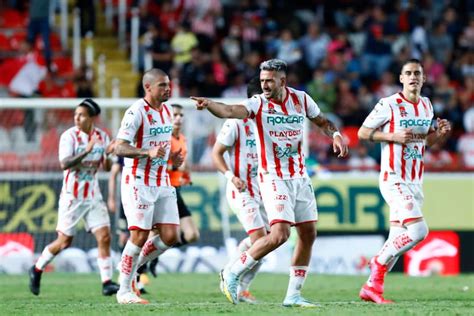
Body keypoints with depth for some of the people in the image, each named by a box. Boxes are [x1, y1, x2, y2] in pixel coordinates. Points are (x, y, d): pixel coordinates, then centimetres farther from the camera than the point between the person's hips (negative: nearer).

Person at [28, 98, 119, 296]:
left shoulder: (102, 137, 4)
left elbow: (107, 168, 10)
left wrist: (108, 154, -11)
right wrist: (86, 151, -34)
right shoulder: (69, 136, -10)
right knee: (64, 241, 2)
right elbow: (64, 164, -22)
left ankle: (107, 282, -6)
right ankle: (37, 270, 24)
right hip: (72, 196, -4)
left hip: (93, 196, 4)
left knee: (104, 237, -8)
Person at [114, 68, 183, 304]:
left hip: (162, 183, 8)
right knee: (140, 235, -8)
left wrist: (173, 157, 7)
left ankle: (133, 266, 20)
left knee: (170, 236, 0)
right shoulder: (136, 112, -13)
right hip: (138, 182, -8)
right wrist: (148, 152, -33)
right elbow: (119, 148, -20)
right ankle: (124, 290, 3)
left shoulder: (166, 111, 12)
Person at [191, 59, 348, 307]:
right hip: (274, 179, -6)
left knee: (308, 234, 6)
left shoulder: (301, 99, 3)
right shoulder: (258, 104, -10)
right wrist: (208, 104, -49)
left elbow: (322, 122, 19)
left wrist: (336, 135, -2)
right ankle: (232, 274, -4)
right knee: (279, 234, -19)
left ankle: (293, 294, 15)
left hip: (300, 178, 6)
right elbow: (228, 111, -29)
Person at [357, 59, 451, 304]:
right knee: (418, 231, -20)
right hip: (394, 180, -7)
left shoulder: (426, 105, 12)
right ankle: (379, 263, -1)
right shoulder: (389, 104, -10)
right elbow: (362, 132, -6)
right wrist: (394, 136, -18)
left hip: (415, 182, 7)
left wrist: (440, 133, 3)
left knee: (398, 240, 7)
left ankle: (372, 287, 15)